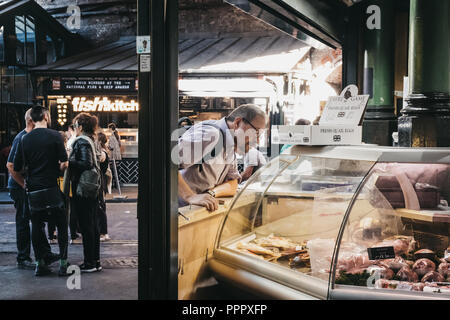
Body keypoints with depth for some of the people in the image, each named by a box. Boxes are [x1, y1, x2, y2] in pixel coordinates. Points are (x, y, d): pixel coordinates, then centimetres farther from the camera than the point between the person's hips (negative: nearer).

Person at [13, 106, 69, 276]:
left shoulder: (24, 139, 4)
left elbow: (16, 168, 3)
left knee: (37, 225, 11)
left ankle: (40, 263, 12)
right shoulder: (55, 135, -6)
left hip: (33, 189, 3)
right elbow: (64, 163, -9)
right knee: (61, 224, 7)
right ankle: (63, 263, 4)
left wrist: (23, 183, 18)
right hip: (51, 188, -3)